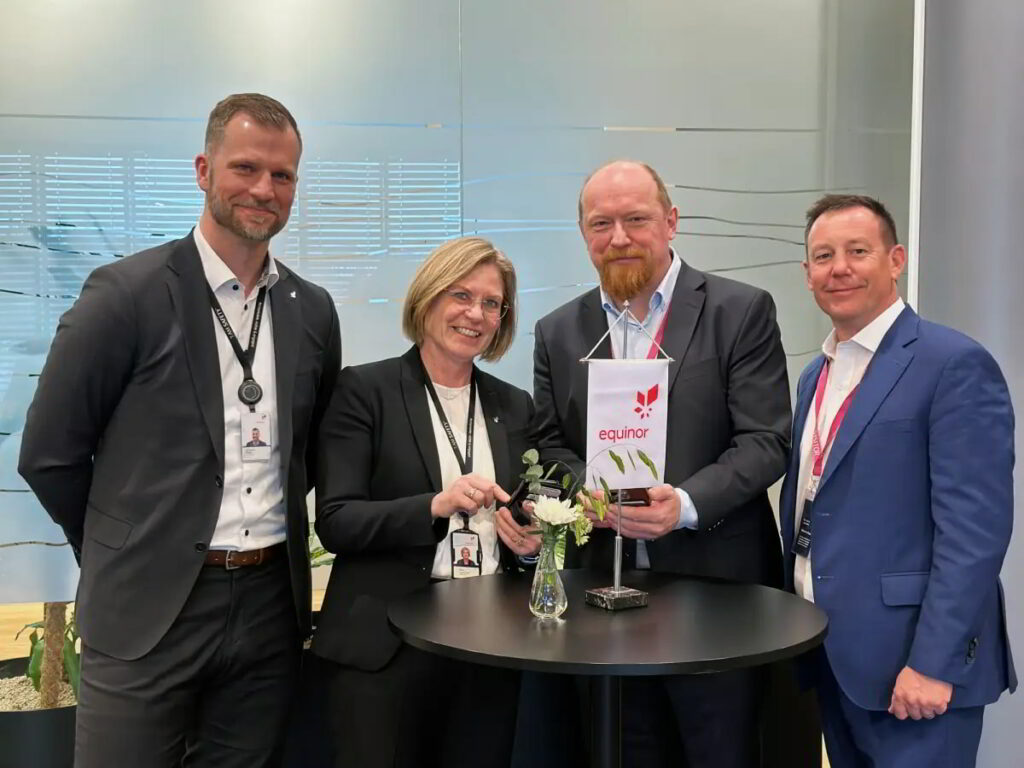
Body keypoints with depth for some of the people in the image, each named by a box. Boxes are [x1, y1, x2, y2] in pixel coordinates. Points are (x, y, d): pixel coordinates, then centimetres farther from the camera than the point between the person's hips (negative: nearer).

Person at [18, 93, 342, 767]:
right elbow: (49, 453, -4)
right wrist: (123, 557, 5)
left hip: (271, 604, 4)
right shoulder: (126, 293, -8)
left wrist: (263, 539, 12)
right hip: (149, 610, -4)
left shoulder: (313, 310, 7)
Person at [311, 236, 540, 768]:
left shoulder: (513, 406, 10)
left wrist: (529, 538, -6)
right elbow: (335, 521, -10)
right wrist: (435, 505, -23)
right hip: (387, 642, -4)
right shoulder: (366, 389, -4)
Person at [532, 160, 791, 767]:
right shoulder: (558, 332, 9)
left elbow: (765, 442, -8)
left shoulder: (742, 313, -3)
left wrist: (686, 504, -22)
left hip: (715, 585, -3)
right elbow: (551, 446, 9)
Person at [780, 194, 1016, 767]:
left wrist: (933, 662, -21)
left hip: (910, 659, -7)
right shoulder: (816, 376, 13)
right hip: (828, 652, 8)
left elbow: (974, 528, -18)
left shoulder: (955, 365, -12)